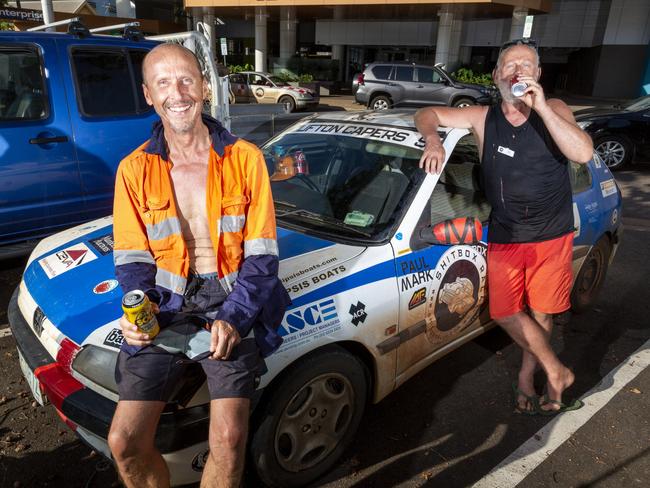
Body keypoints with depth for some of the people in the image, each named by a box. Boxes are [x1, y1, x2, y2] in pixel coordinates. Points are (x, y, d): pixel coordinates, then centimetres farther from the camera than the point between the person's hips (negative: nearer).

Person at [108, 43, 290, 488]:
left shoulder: (244, 159, -2)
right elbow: (132, 258, 6)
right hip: (168, 306, 2)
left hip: (233, 305, -2)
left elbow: (262, 256, -3)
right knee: (125, 442, -7)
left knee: (228, 439, -17)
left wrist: (233, 318, -16)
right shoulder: (135, 169, 3)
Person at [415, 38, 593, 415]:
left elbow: (583, 153, -21)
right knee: (506, 312, -2)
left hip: (552, 236, -1)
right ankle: (557, 371, 18)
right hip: (505, 238, 1)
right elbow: (428, 113, 5)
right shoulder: (484, 119, 0)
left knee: (541, 312, 9)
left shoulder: (554, 111, -5)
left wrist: (541, 106, -26)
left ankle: (527, 377, 31)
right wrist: (433, 139, -17)